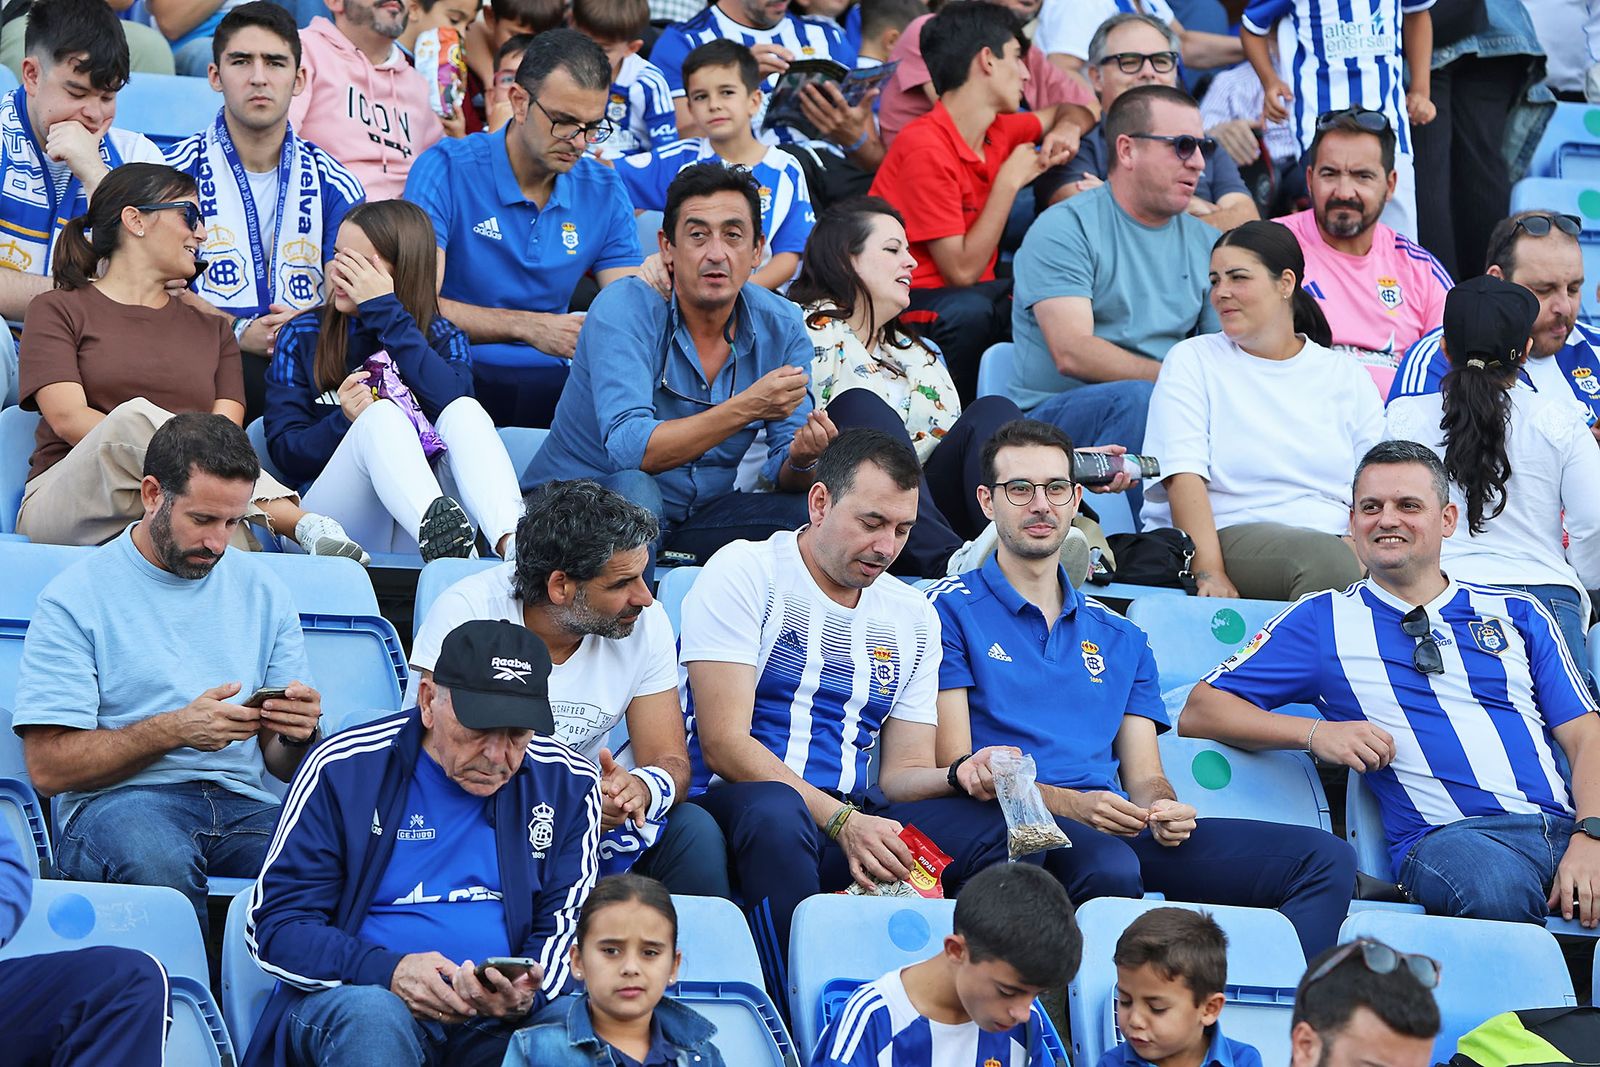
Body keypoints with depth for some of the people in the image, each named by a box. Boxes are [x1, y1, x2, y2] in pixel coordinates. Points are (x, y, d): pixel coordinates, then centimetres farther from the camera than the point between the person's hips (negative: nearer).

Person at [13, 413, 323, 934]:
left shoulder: (263, 593, 18)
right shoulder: (77, 597, 3)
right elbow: (48, 767, -5)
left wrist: (297, 735, -6)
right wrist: (175, 730, -15)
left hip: (244, 806, 3)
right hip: (114, 802, -3)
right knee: (156, 857, -40)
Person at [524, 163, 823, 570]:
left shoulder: (781, 327, -3)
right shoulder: (625, 311, -18)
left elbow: (783, 476, -4)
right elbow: (628, 449, -31)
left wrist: (801, 459, -29)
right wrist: (745, 409, -38)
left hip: (695, 514, 5)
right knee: (633, 491, -38)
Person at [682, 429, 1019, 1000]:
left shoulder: (912, 617, 19)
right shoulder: (746, 573, -1)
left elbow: (902, 773, 17)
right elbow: (724, 742, -10)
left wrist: (960, 777, -8)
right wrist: (842, 821, -20)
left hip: (856, 818, 5)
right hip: (733, 802, -5)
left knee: (1009, 836, -20)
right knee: (773, 812, -42)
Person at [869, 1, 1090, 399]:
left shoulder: (998, 132, 6)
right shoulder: (926, 147, -19)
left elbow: (1074, 111, 27)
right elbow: (962, 270, -20)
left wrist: (1067, 128, 3)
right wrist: (1010, 182, -15)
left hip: (970, 296, 8)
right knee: (968, 312, -37)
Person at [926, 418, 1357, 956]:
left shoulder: (1120, 639, 28)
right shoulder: (952, 610, 10)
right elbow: (956, 767, -1)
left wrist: (1163, 810, -6)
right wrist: (1070, 804, -16)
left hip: (1121, 831, 6)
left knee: (1325, 858, -15)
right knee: (1108, 866, -42)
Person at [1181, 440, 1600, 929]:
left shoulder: (1517, 614, 23)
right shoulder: (1324, 621, 18)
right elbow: (1200, 712, 14)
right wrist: (1315, 733, -2)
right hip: (1448, 834, -2)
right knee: (1495, 889, -39)